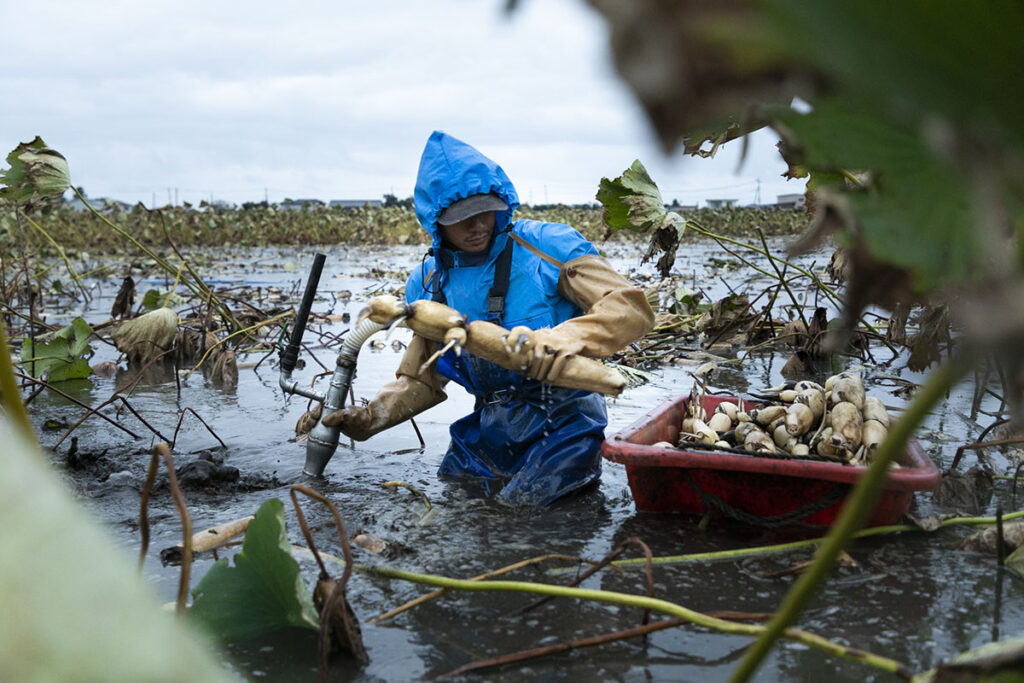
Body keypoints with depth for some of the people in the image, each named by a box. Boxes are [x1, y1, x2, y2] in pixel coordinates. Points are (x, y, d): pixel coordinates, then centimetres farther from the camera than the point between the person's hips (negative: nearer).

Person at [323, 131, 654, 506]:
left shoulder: (547, 246, -13)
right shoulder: (428, 284, 4)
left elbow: (632, 308, -19)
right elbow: (421, 381, 13)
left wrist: (566, 337, -36)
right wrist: (369, 417, -5)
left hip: (563, 423, -5)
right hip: (490, 429, 6)